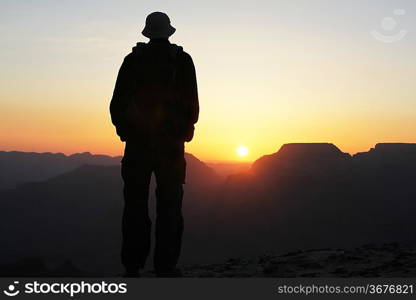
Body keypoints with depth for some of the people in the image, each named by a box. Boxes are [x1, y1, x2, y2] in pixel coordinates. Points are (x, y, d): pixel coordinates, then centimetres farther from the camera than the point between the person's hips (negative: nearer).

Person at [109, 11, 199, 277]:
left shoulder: (133, 60, 5)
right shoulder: (183, 60, 3)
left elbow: (118, 104, 2)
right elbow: (192, 104, 1)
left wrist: (125, 130, 16)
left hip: (137, 143, 1)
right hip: (171, 145, -1)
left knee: (135, 206, 6)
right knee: (169, 207, 3)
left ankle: (132, 268, 6)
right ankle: (166, 267, 1)